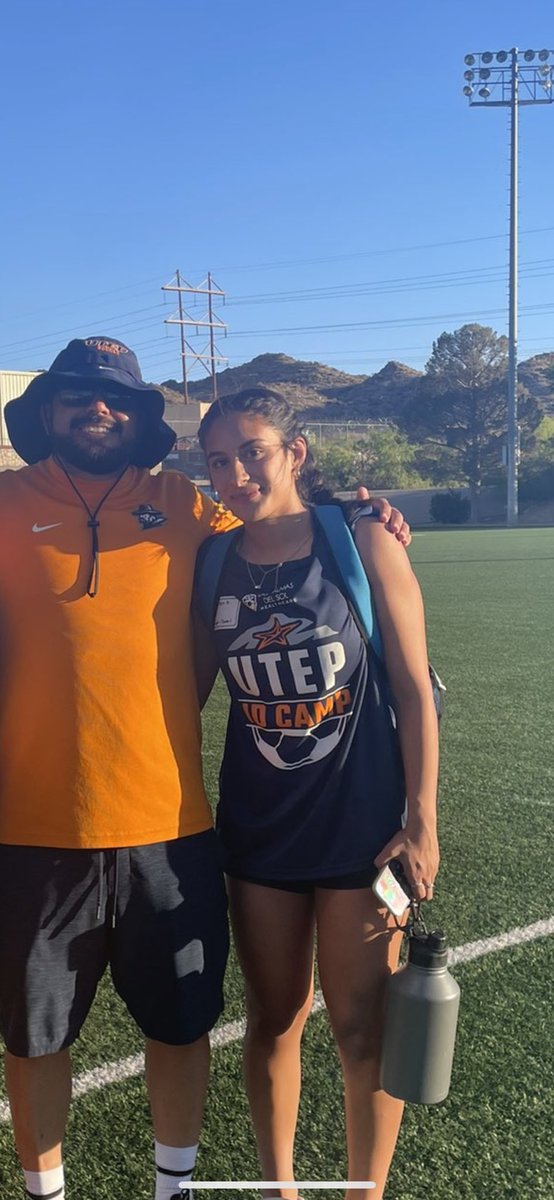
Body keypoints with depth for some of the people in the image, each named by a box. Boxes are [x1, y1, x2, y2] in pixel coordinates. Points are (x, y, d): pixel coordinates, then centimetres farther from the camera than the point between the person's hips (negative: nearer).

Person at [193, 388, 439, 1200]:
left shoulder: (364, 543, -10)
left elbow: (413, 687, -7)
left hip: (361, 823, -2)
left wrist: (421, 820, -8)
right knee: (274, 1020, 17)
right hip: (259, 829, 3)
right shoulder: (214, 564, -2)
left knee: (363, 1029, 10)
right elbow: (189, 689, 6)